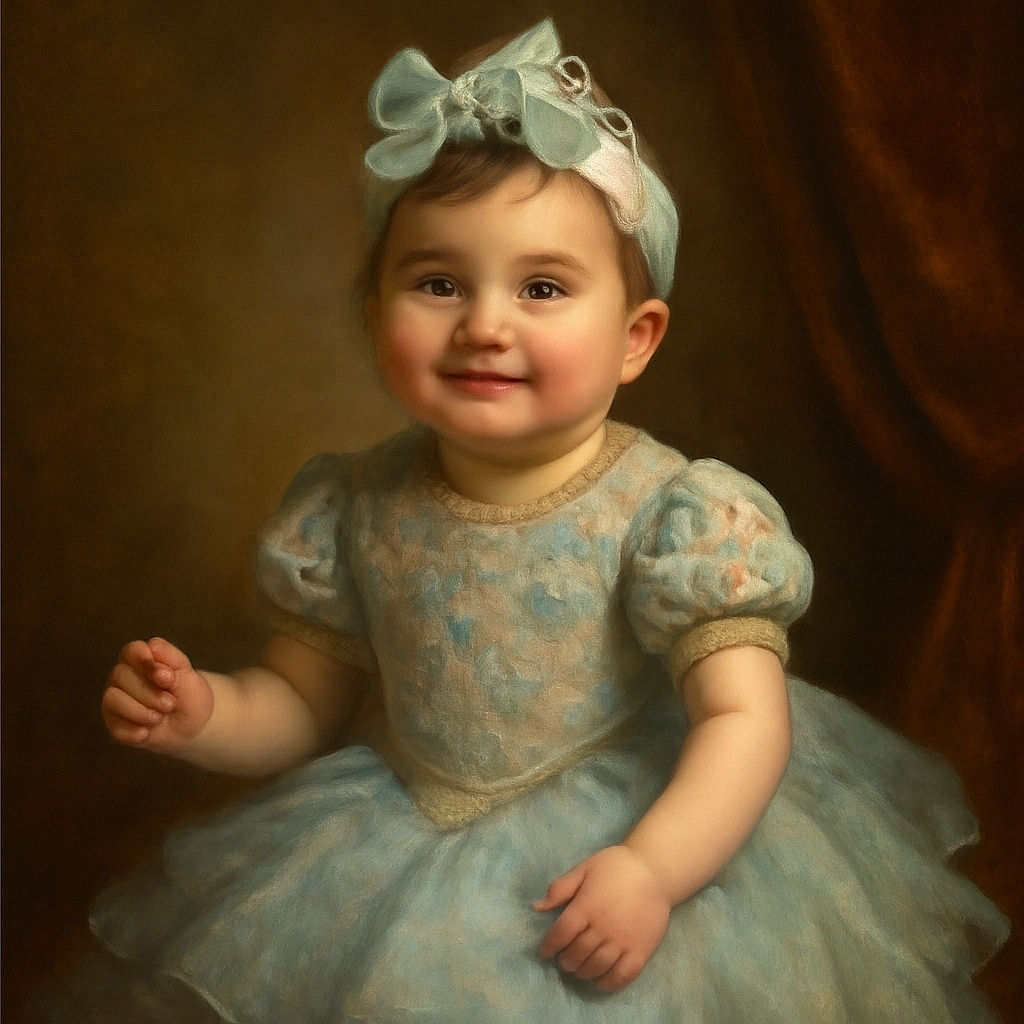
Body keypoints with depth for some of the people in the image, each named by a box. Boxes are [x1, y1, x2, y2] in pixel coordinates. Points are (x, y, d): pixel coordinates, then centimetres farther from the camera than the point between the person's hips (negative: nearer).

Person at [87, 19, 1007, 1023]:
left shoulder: (671, 515, -17)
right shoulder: (355, 511, -7)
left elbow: (746, 716, -20)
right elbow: (303, 699, 4)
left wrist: (653, 868, -33)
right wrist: (203, 713, -15)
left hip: (644, 833, -2)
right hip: (404, 854, 3)